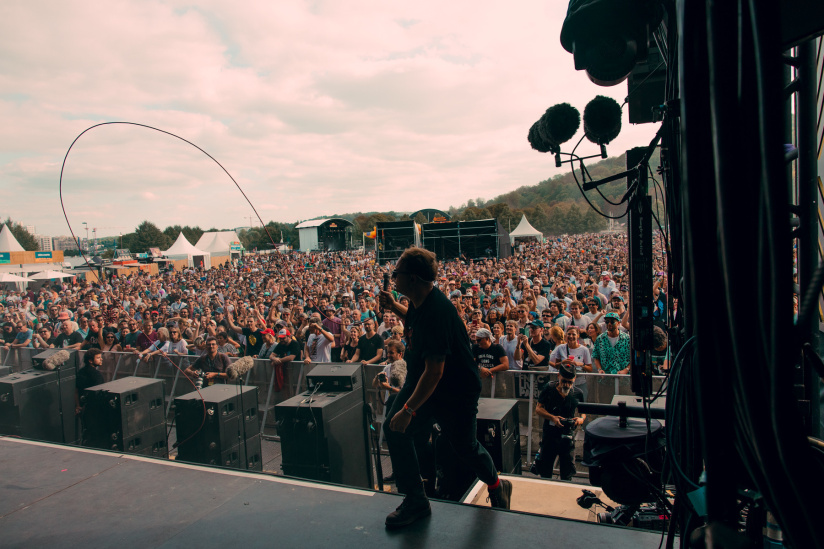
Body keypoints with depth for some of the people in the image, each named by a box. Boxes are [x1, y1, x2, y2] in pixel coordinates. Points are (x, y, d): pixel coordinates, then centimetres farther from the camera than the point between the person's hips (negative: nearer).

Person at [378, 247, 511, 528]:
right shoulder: (420, 301, -5)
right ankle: (415, 500, 6)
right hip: (420, 381, 8)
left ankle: (497, 486, 43)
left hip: (456, 391, -8)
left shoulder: (436, 313, -33)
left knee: (464, 446, 9)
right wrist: (394, 307, 3)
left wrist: (409, 410, -30)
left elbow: (434, 372, -34)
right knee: (394, 429, -8)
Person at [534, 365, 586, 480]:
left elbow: (583, 411, 13)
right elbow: (538, 408, -5)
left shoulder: (577, 393, 0)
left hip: (567, 436, 1)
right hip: (549, 435, -1)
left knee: (567, 473, 10)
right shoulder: (549, 389, -7)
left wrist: (581, 418, -9)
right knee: (545, 470, 12)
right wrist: (552, 418, -20)